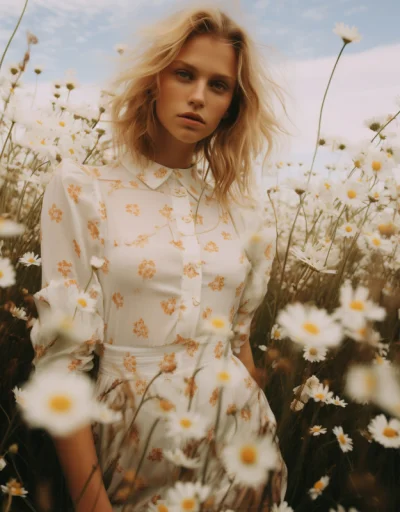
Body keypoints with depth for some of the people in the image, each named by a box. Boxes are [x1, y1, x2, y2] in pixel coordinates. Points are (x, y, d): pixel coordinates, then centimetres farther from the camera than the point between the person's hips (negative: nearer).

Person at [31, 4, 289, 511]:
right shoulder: (82, 188, -10)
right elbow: (62, 352, -12)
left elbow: (240, 338, 8)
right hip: (132, 440, -3)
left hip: (235, 434, 4)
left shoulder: (245, 210, 0)